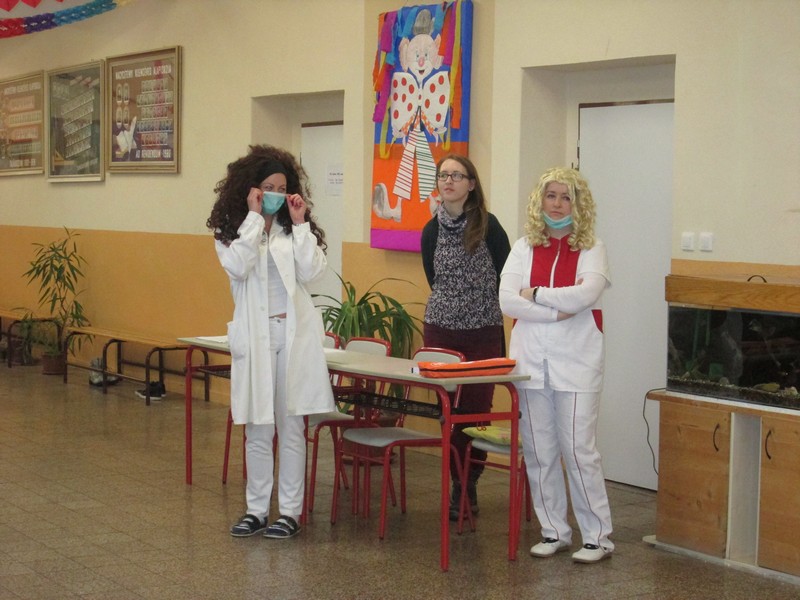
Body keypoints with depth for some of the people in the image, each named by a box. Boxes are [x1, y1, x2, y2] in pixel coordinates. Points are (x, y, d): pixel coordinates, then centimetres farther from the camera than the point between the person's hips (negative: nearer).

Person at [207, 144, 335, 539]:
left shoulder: (294, 230, 7)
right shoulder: (231, 232, 3)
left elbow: (311, 272, -7)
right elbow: (238, 267, -17)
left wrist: (299, 224, -8)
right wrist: (254, 217, -13)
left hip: (294, 334, 0)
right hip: (255, 336, 0)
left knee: (291, 426, 4)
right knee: (257, 429, 7)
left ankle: (290, 511, 11)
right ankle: (257, 509, 17)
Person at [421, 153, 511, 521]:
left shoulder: (487, 225, -6)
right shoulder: (432, 230, 5)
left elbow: (507, 278, -1)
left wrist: (481, 308, 1)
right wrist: (456, 308, 12)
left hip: (484, 334, -3)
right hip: (440, 329, 3)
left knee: (477, 410, 0)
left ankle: (469, 483, 15)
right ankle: (459, 486, 15)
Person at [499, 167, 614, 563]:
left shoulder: (591, 249, 2)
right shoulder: (524, 248, 9)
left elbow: (586, 294, -17)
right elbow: (507, 301, -5)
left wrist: (535, 295, -9)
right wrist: (558, 310, -14)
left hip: (576, 363, -3)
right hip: (531, 361, 3)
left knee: (578, 449, -3)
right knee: (538, 451, 7)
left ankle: (598, 537, 7)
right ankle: (554, 531, 19)